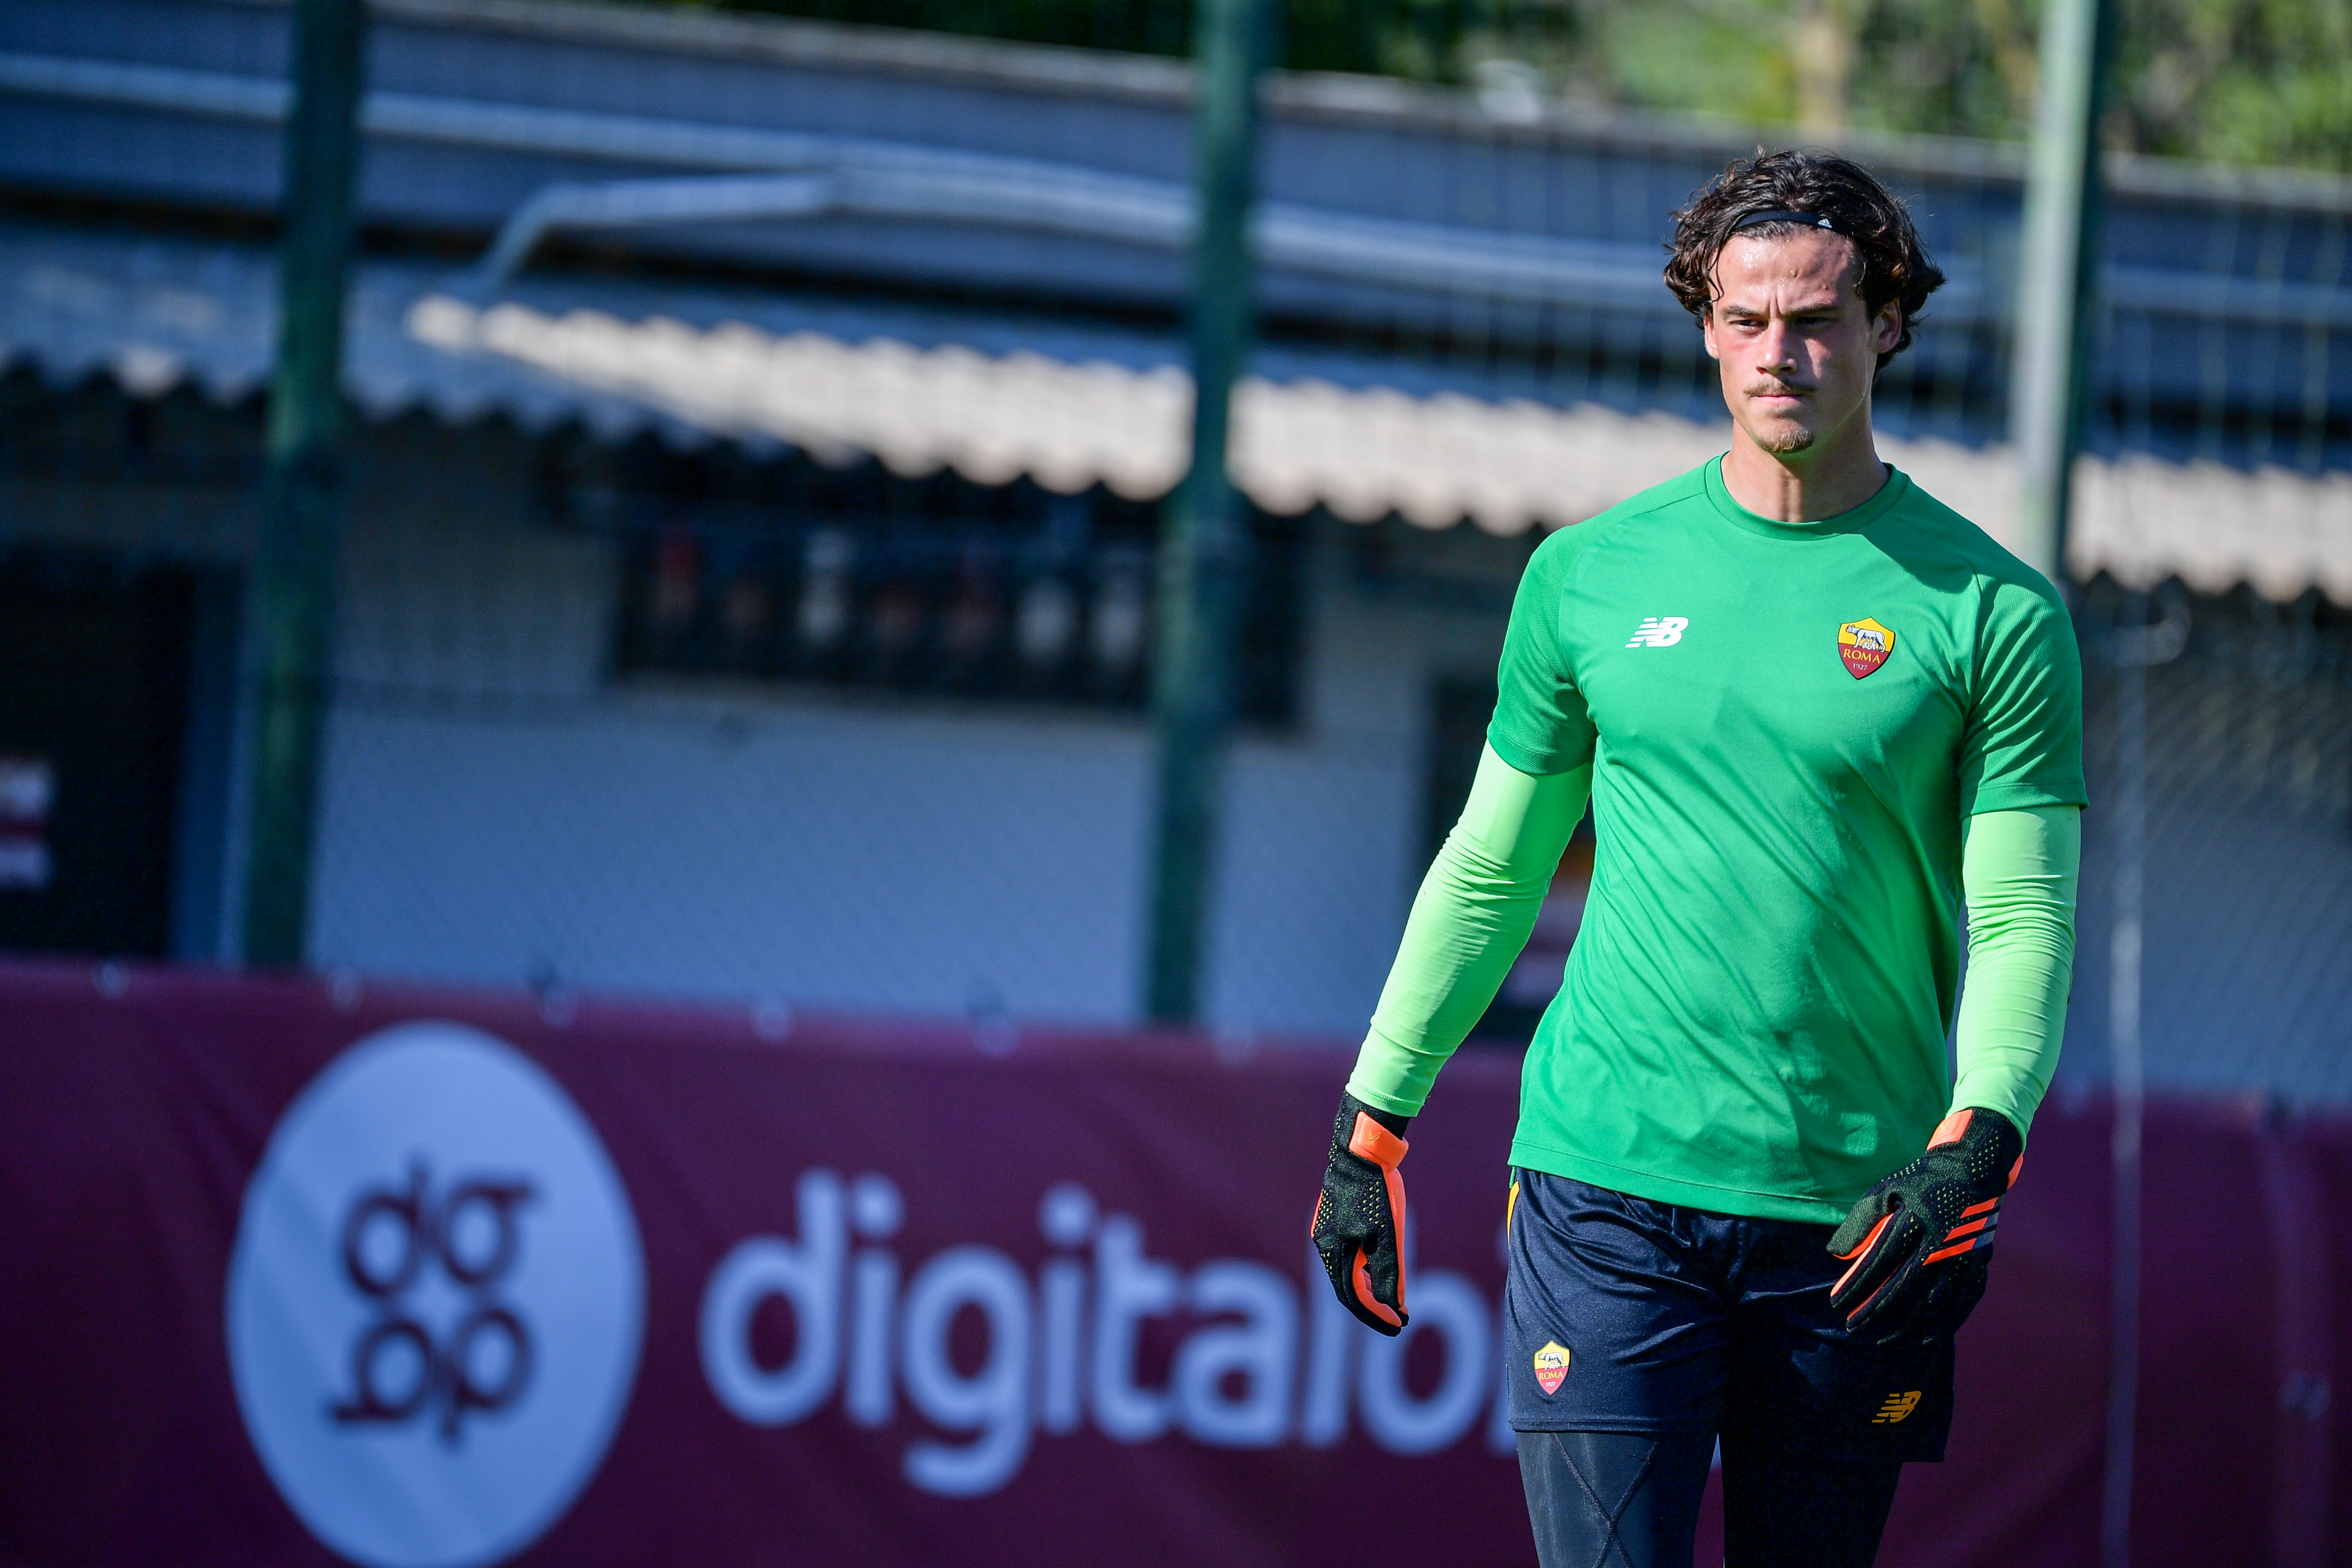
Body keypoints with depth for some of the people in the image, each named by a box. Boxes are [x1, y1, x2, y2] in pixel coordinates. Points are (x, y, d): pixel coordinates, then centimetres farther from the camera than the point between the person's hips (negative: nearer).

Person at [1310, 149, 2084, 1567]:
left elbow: (2023, 916, -3)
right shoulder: (1592, 575, 7)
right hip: (1607, 1185, 1)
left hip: (1852, 1227, -1)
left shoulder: (1995, 611, 0)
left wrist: (1976, 1143, -19)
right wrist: (1374, 1119, 14)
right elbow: (1490, 870, 16)